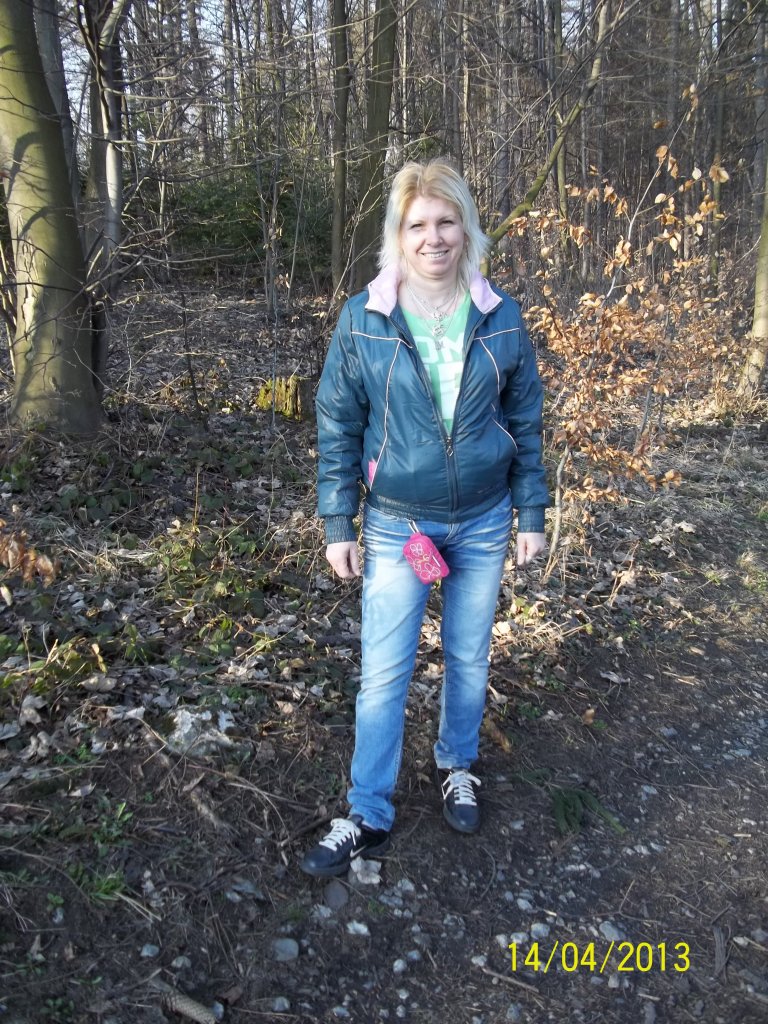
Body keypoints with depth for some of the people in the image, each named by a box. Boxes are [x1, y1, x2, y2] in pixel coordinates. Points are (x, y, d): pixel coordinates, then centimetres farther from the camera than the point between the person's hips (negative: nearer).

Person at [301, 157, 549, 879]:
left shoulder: (501, 319, -3)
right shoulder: (362, 320, -8)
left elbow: (525, 420, 4)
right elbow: (337, 428, -4)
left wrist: (531, 514, 3)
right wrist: (339, 526, -5)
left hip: (483, 521, 2)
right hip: (397, 523, -2)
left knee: (469, 658, 16)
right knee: (384, 671, 2)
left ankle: (457, 767, 41)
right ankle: (368, 817, 18)